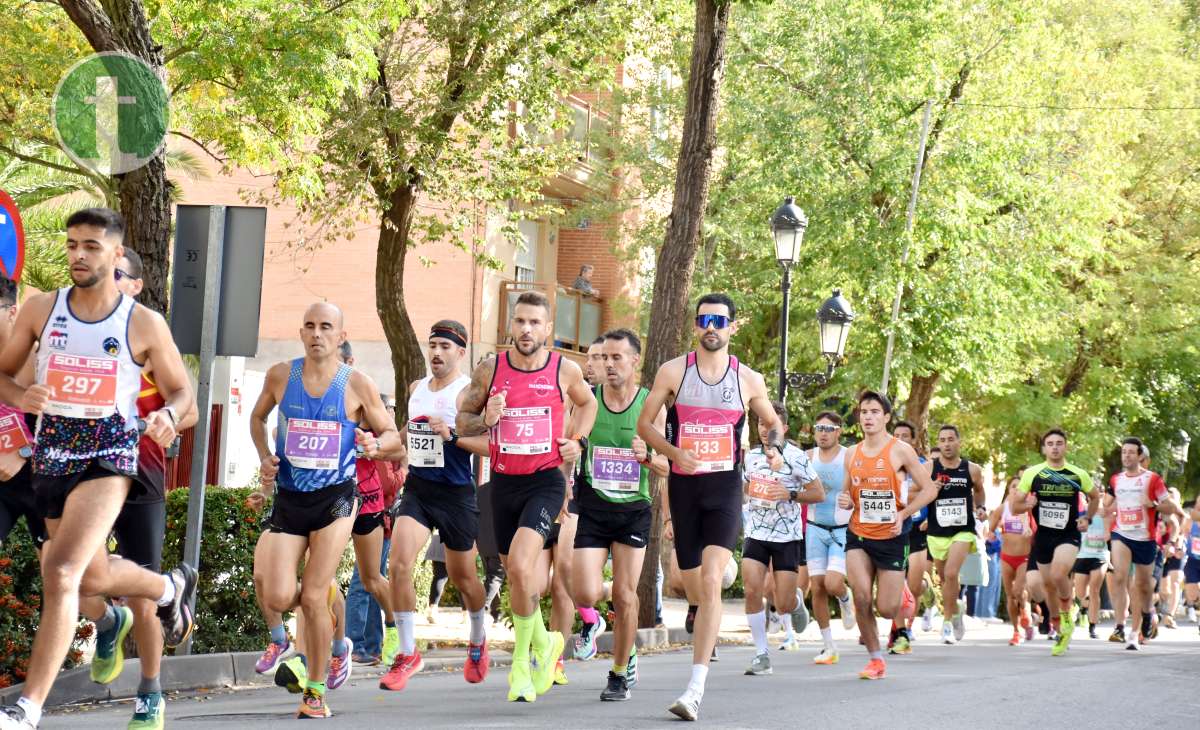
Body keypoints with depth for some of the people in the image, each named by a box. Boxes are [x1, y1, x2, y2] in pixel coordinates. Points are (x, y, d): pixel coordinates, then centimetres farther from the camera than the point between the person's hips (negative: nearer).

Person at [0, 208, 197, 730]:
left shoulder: (144, 325, -6)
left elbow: (182, 392, 3)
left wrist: (168, 415, -20)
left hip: (109, 456, -5)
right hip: (52, 455, 5)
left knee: (61, 571, -23)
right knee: (93, 578, 20)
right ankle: (170, 588, 53)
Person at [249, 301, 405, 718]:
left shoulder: (357, 384, -4)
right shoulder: (281, 375, 2)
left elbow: (394, 440, 3)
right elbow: (257, 417, 21)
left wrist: (376, 444, -20)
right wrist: (265, 458, 4)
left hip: (335, 499, -3)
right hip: (288, 498, 3)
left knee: (312, 598, -10)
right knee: (278, 599, -9)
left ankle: (315, 691, 5)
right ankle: (326, 595, 28)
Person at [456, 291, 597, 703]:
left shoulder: (566, 371, -2)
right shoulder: (489, 370, 0)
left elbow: (586, 402, 20)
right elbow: (462, 421, 9)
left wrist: (578, 440, 5)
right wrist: (485, 420, -12)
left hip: (546, 480, -3)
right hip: (504, 482, 3)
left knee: (521, 566, -23)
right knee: (515, 575, 12)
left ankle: (522, 662, -9)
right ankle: (543, 643, 39)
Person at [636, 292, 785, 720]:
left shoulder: (748, 380, 4)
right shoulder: (673, 372, 1)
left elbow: (772, 421, 19)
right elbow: (644, 423, 4)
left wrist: (775, 447, -3)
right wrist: (675, 453, -14)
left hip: (725, 487, -2)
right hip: (683, 486, 2)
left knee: (710, 582, -18)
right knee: (694, 590, 9)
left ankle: (696, 689, -21)